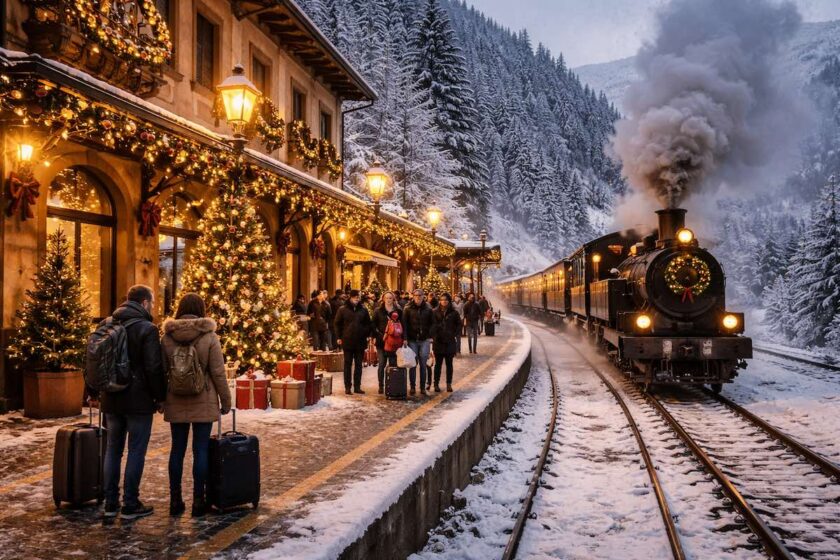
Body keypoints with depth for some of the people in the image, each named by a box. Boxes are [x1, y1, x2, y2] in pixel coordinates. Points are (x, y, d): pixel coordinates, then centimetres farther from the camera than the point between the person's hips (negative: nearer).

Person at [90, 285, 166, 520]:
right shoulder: (147, 329, -12)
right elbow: (155, 368, -17)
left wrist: (93, 393, 21)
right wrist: (160, 397, -8)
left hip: (112, 400, 6)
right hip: (138, 401, -6)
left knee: (113, 450, 14)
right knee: (136, 451, 2)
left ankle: (111, 503, 19)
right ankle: (130, 505, 6)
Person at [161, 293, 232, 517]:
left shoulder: (167, 337, 0)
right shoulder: (209, 337, -9)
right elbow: (218, 373, -8)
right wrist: (226, 400, 2)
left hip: (176, 403, 3)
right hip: (203, 402, -3)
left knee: (177, 449, 11)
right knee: (201, 450, 4)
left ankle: (175, 501, 18)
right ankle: (198, 501, 9)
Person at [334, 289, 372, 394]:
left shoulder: (363, 310, 6)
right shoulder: (343, 310, -1)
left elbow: (368, 323, 13)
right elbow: (337, 324, 3)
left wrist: (367, 335, 4)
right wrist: (339, 337, -2)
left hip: (360, 342, 2)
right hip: (347, 341, -2)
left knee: (358, 365, 7)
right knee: (348, 365, 4)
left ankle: (357, 386, 14)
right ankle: (347, 387, 10)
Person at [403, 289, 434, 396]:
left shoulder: (428, 309, 5)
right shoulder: (408, 309, -1)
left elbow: (431, 324, 9)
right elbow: (404, 324, -5)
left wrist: (430, 336, 0)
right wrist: (405, 338, -13)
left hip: (424, 340, 1)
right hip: (412, 340, -1)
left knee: (423, 364, 4)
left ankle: (423, 387, 11)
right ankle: (412, 387, 10)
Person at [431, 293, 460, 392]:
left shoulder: (454, 313, 0)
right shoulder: (435, 312, -1)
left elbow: (459, 325, 9)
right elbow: (431, 325, 2)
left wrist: (454, 334, 0)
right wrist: (433, 336, -6)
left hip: (450, 342, 1)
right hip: (438, 341, 0)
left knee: (449, 364, 8)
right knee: (438, 363, 5)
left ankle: (449, 384, 16)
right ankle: (436, 384, 11)